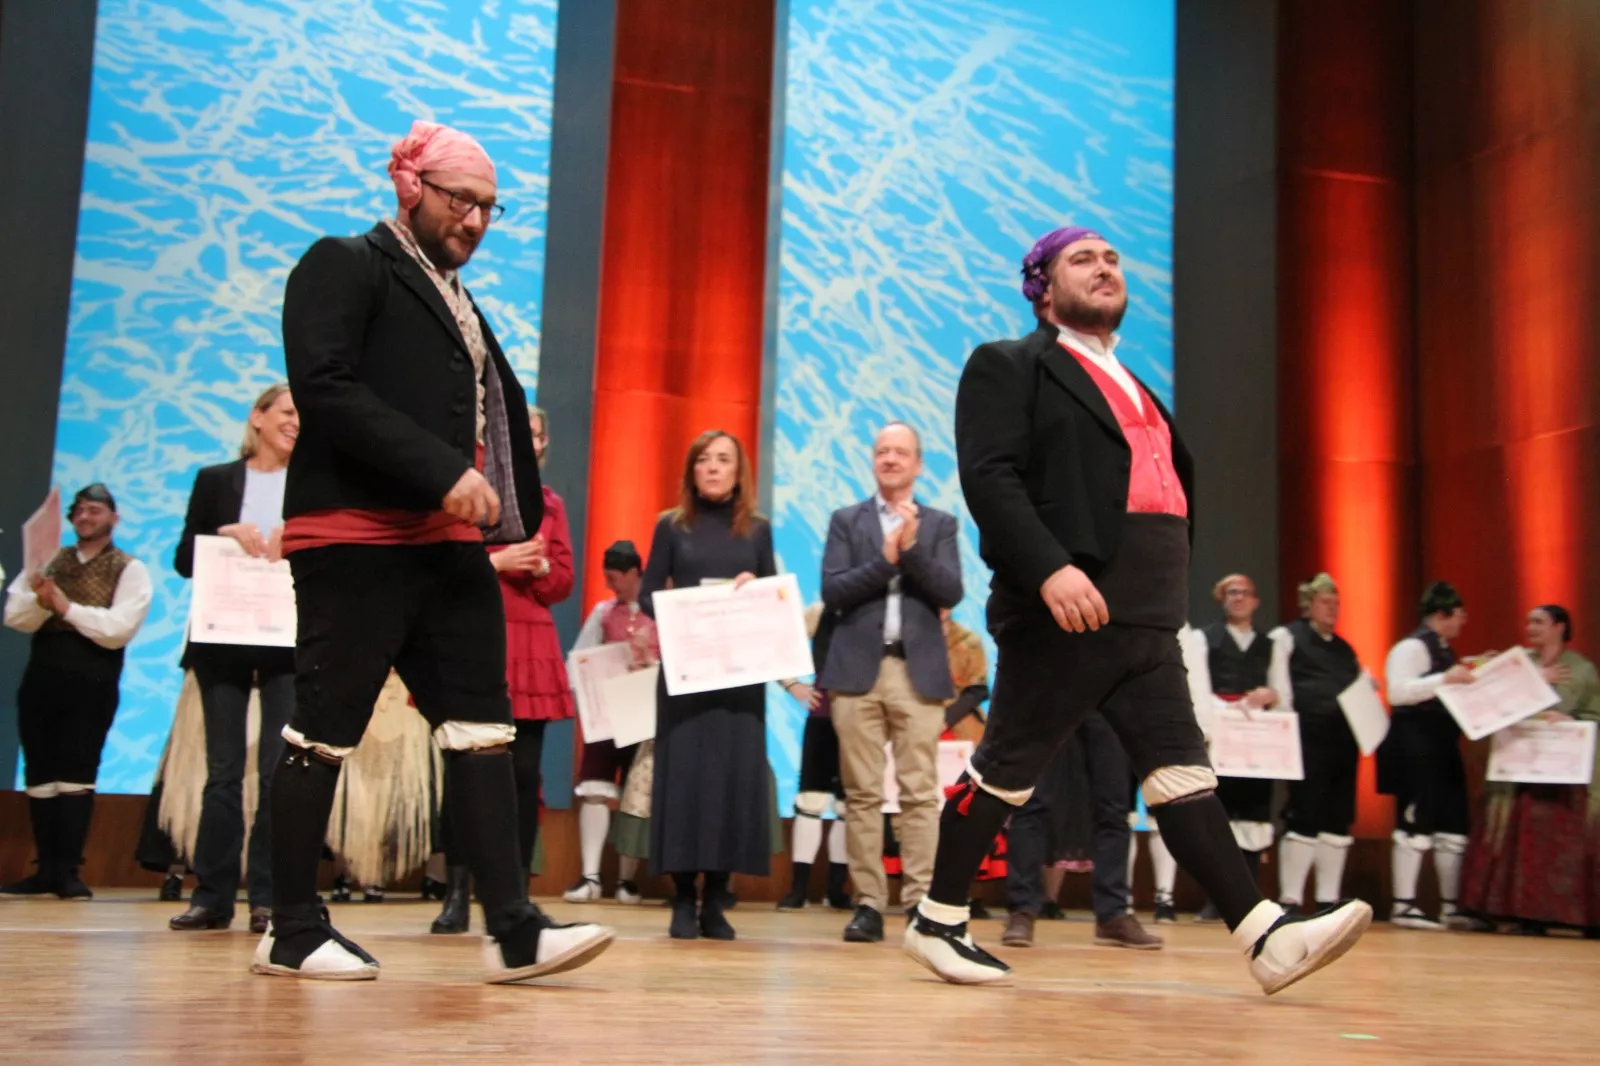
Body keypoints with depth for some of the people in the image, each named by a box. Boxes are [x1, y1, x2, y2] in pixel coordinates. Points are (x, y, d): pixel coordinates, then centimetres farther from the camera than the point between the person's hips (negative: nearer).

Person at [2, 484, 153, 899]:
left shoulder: (129, 570, 1)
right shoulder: (49, 561, 14)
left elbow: (118, 629, -13)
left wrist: (67, 607, -15)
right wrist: (40, 601, -16)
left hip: (93, 681, -5)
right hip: (41, 675, 5)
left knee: (76, 774, -7)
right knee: (39, 773, 8)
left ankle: (68, 871, -3)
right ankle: (46, 870, 16)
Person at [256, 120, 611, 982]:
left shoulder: (458, 302, 24)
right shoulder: (344, 266, 0)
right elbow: (324, 388, -15)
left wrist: (510, 517, 6)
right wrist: (441, 470, -21)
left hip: (449, 541, 8)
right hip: (357, 537, -8)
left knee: (482, 728, 1)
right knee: (327, 731, -1)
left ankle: (513, 930, 1)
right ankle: (293, 932, 11)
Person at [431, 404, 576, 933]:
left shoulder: (549, 502, 16)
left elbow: (563, 582, 12)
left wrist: (540, 567, -8)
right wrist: (495, 561, -12)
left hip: (531, 647, 3)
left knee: (524, 772, 0)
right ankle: (457, 894, 3)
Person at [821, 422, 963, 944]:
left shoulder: (940, 524, 12)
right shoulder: (846, 520, 12)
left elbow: (951, 593, -1)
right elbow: (832, 592, -1)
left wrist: (912, 549, -13)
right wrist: (885, 558, -12)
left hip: (919, 671, 0)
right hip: (858, 669, 0)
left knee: (920, 794, -4)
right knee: (862, 794, 0)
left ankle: (920, 903, 0)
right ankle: (869, 904, 5)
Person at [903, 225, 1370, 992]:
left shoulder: (1129, 386, 26)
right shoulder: (1008, 366, 2)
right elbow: (988, 475, -12)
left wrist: (1166, 597, 19)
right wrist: (1049, 569, -25)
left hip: (1146, 623, 7)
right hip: (1063, 614, -7)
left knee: (1181, 770, -1)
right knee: (1007, 769, 1)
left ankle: (1267, 936, -7)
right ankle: (937, 922, 14)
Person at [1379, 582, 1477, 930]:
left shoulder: (1444, 650, 17)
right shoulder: (1412, 647, -11)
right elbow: (1397, 692, -22)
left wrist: (1467, 678, 14)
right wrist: (1446, 678, -23)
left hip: (1443, 746, 9)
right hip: (1415, 747, -9)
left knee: (1453, 826, 10)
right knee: (1416, 824, -7)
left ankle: (1450, 906, 18)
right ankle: (1404, 907, -2)